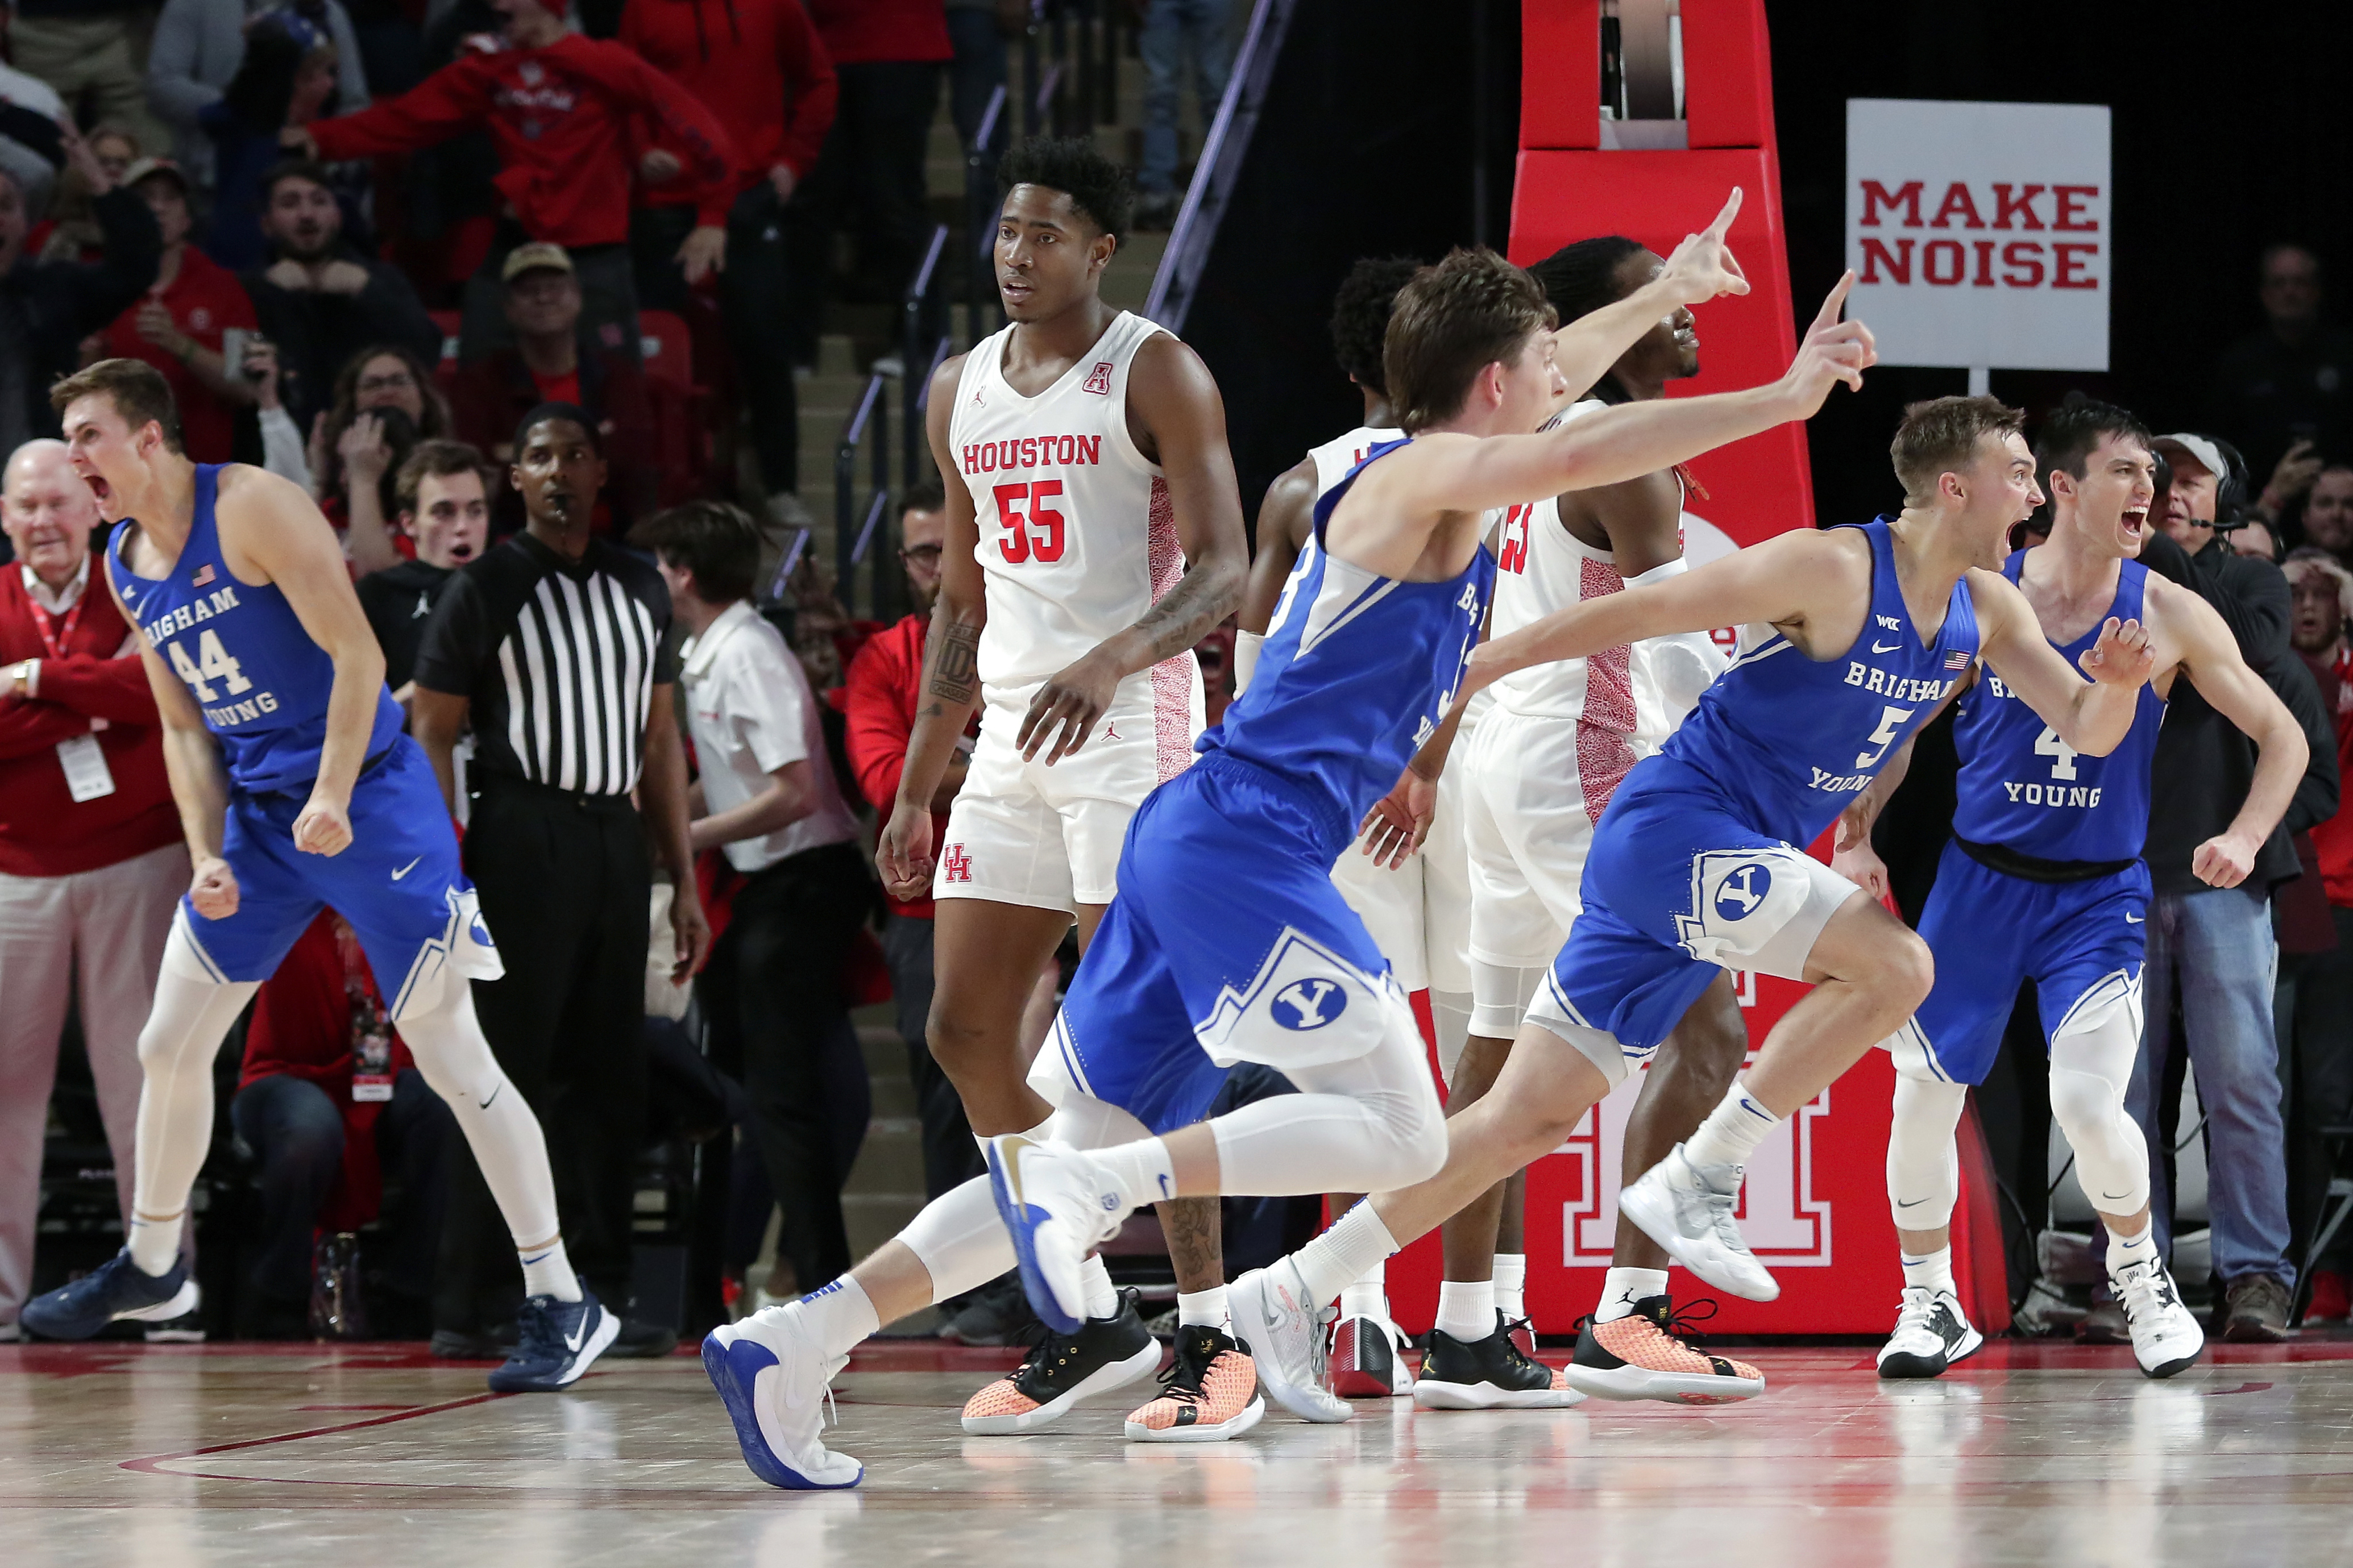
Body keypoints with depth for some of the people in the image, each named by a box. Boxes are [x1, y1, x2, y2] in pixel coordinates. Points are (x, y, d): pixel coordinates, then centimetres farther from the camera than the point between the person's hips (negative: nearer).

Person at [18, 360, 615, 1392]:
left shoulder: (252, 509, -15)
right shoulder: (127, 567, 9)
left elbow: (357, 655, -18)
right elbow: (185, 727, 15)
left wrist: (330, 800, -26)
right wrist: (207, 857, 1)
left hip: (369, 800, -8)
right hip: (258, 814, 8)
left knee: (450, 1056, -10)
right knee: (169, 1046, 12)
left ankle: (562, 1304, -7)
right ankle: (150, 1268, 33)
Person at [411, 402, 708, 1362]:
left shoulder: (639, 588, 15)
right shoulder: (485, 588, -2)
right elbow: (430, 737, -5)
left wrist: (683, 880, 13)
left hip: (617, 841, 6)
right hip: (522, 840, -6)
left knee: (611, 1079, 6)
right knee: (508, 1078, -7)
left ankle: (600, 1300, 11)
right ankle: (471, 1308, -5)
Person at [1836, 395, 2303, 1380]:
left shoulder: (2170, 618, -5)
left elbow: (2283, 737, 1)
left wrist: (2246, 838, -15)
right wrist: (1856, 837, -7)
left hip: (2100, 893, -1)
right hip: (1979, 881, 1)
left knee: (2088, 1102, -17)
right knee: (1923, 1094, 1)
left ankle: (2139, 1271, 12)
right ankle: (1929, 1304, 21)